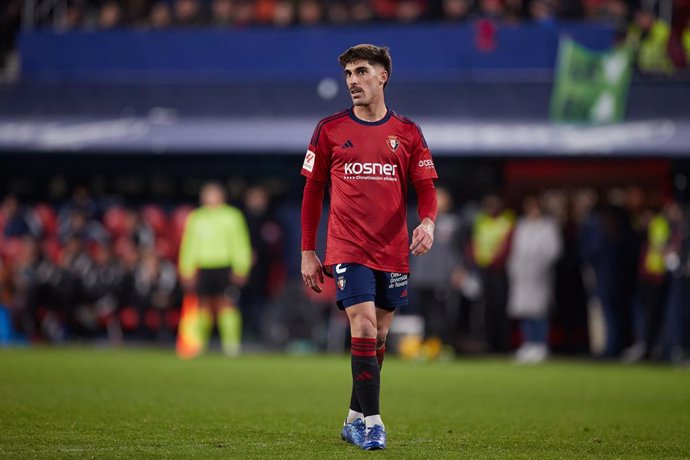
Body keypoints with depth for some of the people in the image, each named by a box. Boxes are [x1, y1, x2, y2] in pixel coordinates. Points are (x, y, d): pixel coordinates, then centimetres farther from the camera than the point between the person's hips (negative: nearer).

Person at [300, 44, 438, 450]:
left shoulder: (407, 132, 6)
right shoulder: (329, 130, 4)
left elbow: (426, 186, 6)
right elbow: (313, 191, 7)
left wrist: (428, 221, -16)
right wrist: (308, 252, 4)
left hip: (393, 252, 3)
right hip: (348, 249, -2)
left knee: (379, 336, 10)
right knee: (364, 329, -15)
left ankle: (355, 420, 24)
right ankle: (371, 422, -13)